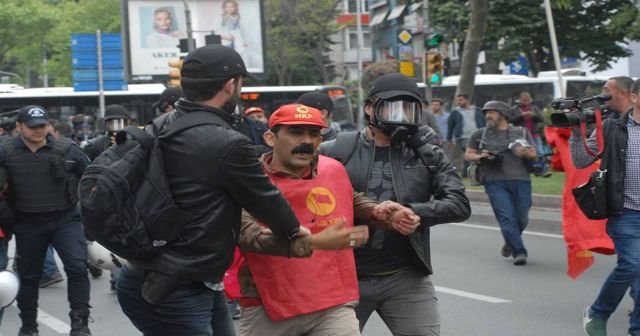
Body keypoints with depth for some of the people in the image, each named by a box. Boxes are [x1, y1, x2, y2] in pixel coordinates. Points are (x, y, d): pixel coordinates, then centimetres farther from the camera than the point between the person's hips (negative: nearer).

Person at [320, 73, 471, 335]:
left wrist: (411, 212, -19)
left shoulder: (428, 157, 4)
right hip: (345, 277, 0)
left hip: (406, 278, 1)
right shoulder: (336, 152, -3)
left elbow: (459, 204, -5)